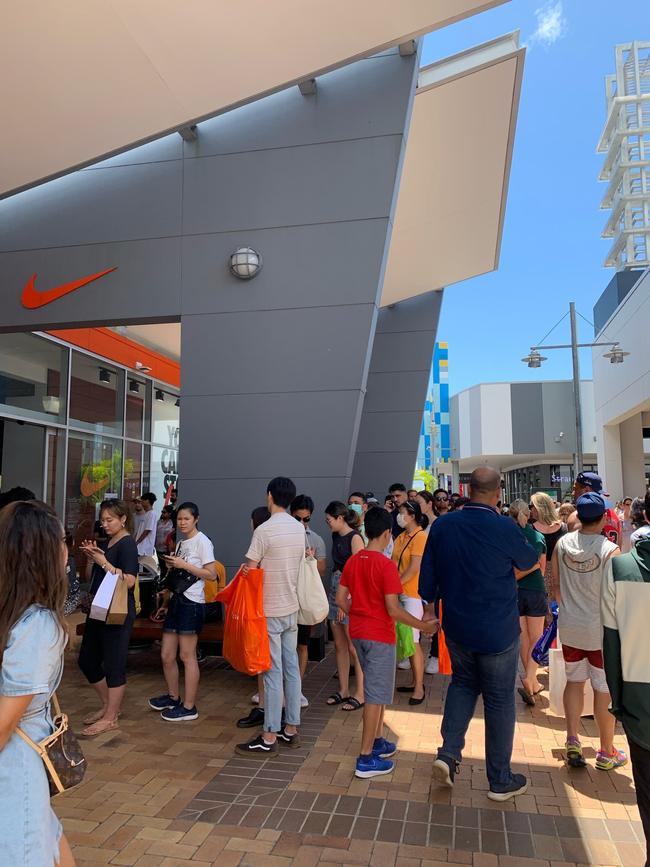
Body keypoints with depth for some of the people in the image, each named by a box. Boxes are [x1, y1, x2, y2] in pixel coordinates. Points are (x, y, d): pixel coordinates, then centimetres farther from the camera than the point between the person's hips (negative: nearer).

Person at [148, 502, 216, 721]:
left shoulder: (202, 541, -8)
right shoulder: (180, 544, 15)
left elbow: (212, 574, -14)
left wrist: (184, 564, -16)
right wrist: (165, 602, 16)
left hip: (191, 602, -8)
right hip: (175, 600, 8)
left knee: (187, 656, -1)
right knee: (166, 655, 13)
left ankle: (189, 707, 10)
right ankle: (173, 697, 32)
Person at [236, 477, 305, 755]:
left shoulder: (265, 530, -17)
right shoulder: (299, 529, 5)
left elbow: (249, 571, -14)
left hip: (270, 611, -7)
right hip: (291, 608, 7)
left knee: (273, 672, 0)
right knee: (292, 669, 13)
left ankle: (269, 737, 9)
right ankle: (291, 729, 24)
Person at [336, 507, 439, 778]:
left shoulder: (353, 561, 2)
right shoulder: (386, 565, -19)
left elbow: (341, 598, 7)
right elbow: (393, 609, -21)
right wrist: (424, 626, -13)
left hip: (358, 633, 7)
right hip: (379, 636, -7)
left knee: (375, 688, 22)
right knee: (376, 695, 3)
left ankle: (378, 742, 34)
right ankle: (366, 759, 10)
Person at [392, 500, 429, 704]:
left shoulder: (420, 537, -12)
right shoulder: (401, 537, 11)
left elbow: (414, 568, -17)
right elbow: (394, 563, 8)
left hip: (413, 594, -8)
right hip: (400, 593, 8)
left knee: (412, 640, -4)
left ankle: (419, 687, 7)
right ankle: (416, 681, 24)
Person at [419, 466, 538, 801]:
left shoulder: (442, 526, -8)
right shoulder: (504, 528, -20)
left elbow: (427, 573, 1)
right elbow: (528, 561, 0)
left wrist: (430, 604, 18)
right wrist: (526, 539, 21)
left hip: (456, 627, 4)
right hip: (498, 631, -4)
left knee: (463, 683, 25)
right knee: (499, 701, 12)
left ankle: (449, 752, 14)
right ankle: (500, 781, 25)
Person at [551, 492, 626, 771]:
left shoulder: (562, 543, -6)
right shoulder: (610, 550, -19)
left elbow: (555, 586, 2)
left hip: (569, 627, 4)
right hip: (600, 630, -4)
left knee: (574, 681, 19)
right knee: (604, 689, 11)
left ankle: (572, 743, 21)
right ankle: (606, 753, 25)